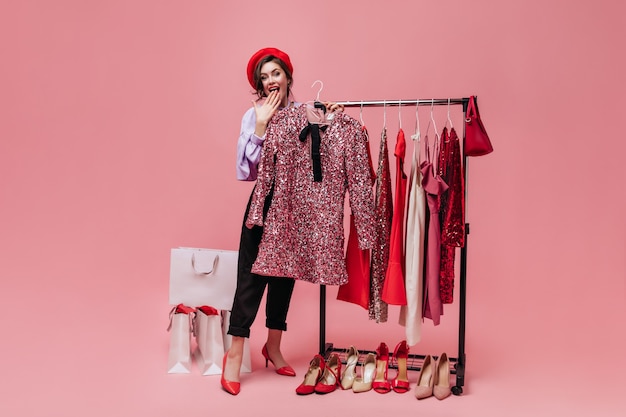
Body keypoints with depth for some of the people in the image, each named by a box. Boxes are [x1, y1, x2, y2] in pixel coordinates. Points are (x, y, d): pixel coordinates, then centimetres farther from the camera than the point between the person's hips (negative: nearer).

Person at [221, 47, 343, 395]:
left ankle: (273, 346, 28)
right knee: (253, 275, -3)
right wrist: (261, 127, -16)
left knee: (285, 274, 12)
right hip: (264, 201, -3)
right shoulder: (254, 115, -3)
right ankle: (235, 355, 8)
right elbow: (245, 170, -11)